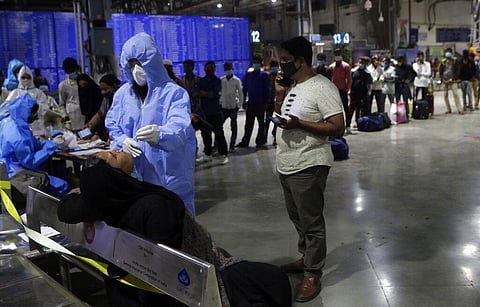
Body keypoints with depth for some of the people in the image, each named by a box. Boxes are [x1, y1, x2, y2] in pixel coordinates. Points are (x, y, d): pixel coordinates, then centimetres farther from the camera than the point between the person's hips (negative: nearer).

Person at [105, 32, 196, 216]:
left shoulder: (174, 93, -10)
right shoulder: (123, 94, 7)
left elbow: (180, 127, -25)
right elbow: (111, 124, 13)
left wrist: (160, 134, -47)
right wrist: (122, 141, -10)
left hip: (168, 174, -4)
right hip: (132, 172, 4)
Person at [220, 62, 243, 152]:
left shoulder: (236, 80, -2)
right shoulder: (221, 80, 4)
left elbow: (240, 93, 0)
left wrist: (239, 105, -5)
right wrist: (219, 102, 4)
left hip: (233, 107, -2)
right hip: (224, 107, 2)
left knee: (233, 127, 2)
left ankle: (232, 145, 9)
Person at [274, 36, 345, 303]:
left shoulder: (322, 88, -14)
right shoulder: (292, 86, 13)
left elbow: (338, 128, -19)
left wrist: (298, 124, -24)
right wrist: (279, 95, 5)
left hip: (308, 167, -9)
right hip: (286, 166, 9)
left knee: (311, 223, 1)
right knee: (298, 218, 20)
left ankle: (312, 276, 12)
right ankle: (306, 259, 38)